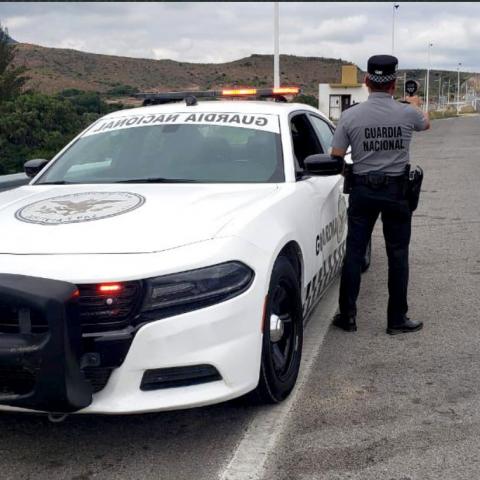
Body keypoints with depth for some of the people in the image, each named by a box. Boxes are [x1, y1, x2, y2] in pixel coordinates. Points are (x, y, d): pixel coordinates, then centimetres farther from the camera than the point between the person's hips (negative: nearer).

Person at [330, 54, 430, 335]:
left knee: (355, 251, 8)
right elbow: (426, 123, 17)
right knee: (398, 254, 7)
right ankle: (397, 319, 13)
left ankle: (347, 316, 12)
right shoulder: (407, 114, -7)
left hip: (363, 188, 1)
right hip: (396, 190, 0)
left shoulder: (350, 116, -9)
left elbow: (336, 156, -3)